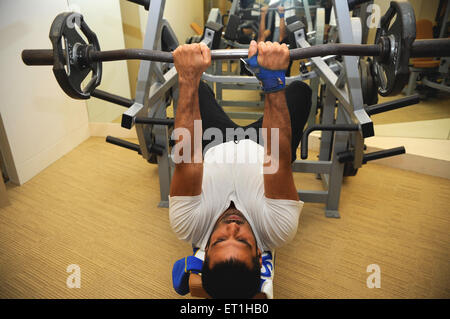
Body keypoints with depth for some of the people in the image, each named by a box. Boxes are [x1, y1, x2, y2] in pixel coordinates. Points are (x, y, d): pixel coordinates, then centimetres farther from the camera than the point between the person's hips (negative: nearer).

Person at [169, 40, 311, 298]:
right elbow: (279, 160, -48)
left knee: (198, 87, 13)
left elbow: (185, 157, -48)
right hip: (262, 149, 0)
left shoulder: (190, 227, -40)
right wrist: (274, 81, -56)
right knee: (300, 88, 8)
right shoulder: (278, 231, -41)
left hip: (215, 147, 1)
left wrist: (188, 78, -57)